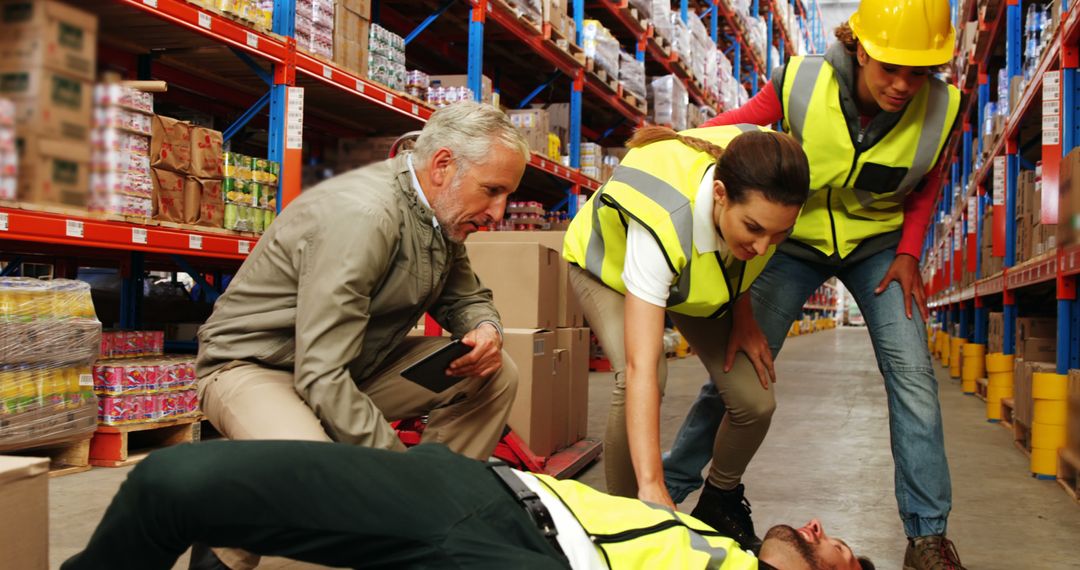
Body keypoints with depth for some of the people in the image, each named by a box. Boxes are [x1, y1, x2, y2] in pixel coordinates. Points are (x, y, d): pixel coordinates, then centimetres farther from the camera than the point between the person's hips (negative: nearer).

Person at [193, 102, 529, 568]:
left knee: (496, 376, -4)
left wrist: (486, 331, -12)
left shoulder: (441, 214, -2)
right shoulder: (360, 215, -29)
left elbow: (466, 297, 14)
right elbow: (322, 377, -33)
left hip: (356, 363, 9)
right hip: (255, 365, -8)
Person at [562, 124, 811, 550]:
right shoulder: (662, 222, -46)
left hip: (701, 273, 5)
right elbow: (641, 369, -50)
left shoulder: (759, 189, -31)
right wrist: (652, 488, -55)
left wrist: (743, 316, -11)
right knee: (636, 380, -33)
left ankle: (717, 507, 14)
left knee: (752, 396, -14)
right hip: (609, 263, -4)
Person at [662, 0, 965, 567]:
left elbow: (926, 181, 3)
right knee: (738, 368, -4)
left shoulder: (940, 108, -19)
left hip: (879, 244, 2)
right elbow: (727, 129, -10)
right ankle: (668, 489, 13)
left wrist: (909, 251, -8)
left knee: (911, 374, -10)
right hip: (797, 240, -1)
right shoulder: (801, 83, -26)